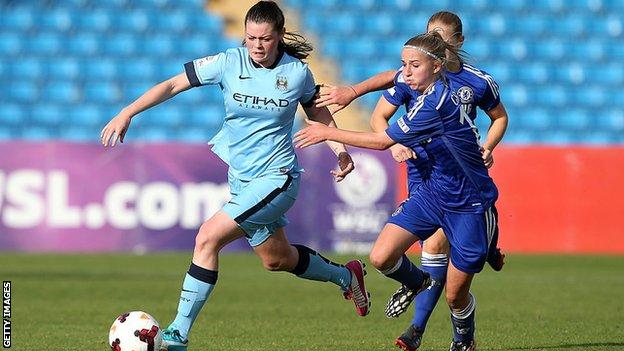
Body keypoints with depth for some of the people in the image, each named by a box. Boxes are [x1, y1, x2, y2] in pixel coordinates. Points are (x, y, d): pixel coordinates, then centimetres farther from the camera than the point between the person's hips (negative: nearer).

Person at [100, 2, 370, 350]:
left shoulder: (298, 72, -8)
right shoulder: (230, 62, -7)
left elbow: (318, 113, 12)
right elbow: (173, 84, -7)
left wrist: (341, 150, 0)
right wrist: (127, 113, -16)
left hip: (277, 177, -5)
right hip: (240, 177, 5)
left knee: (208, 237, -20)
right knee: (276, 259, 20)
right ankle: (347, 275, 48)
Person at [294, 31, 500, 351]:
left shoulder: (436, 101, -27)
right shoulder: (425, 86, -1)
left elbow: (382, 141, -24)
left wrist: (328, 133, -16)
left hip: (470, 206, -8)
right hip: (429, 192, 8)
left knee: (455, 295, 2)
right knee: (381, 258, -11)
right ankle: (414, 282, 22)